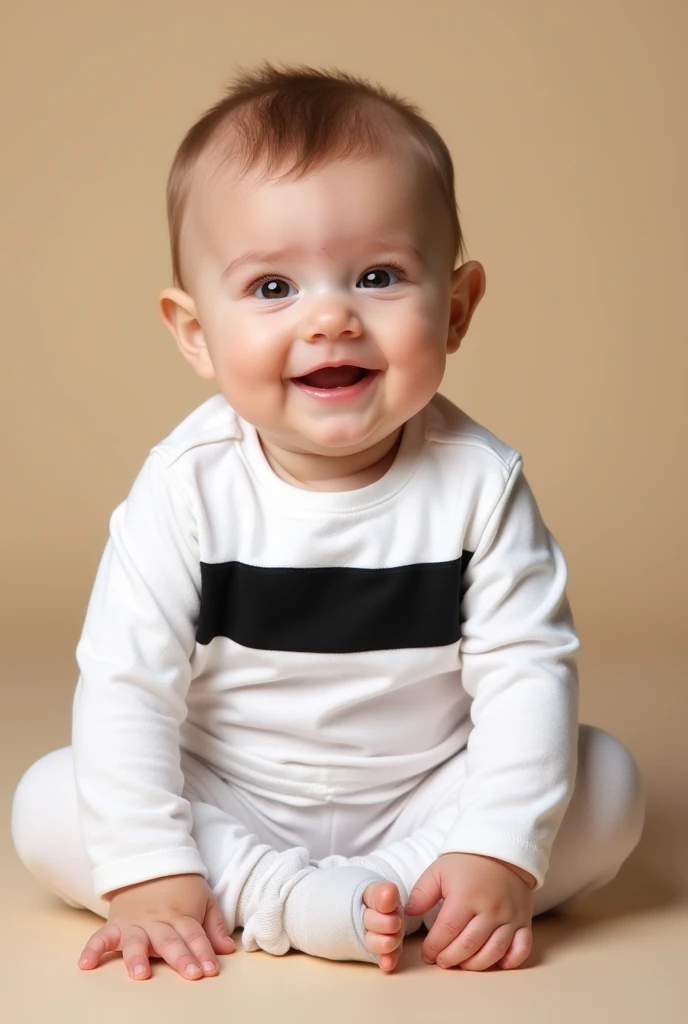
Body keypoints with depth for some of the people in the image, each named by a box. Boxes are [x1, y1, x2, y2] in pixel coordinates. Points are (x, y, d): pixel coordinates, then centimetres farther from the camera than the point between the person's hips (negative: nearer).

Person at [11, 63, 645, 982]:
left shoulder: (478, 482, -14)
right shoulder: (188, 484, -16)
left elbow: (527, 670, -16)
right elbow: (125, 682, -16)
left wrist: (500, 854, -27)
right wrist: (147, 871, -23)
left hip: (421, 799, 0)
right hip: (228, 803, 0)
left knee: (607, 784, -19)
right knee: (46, 807, -21)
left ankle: (385, 890, -26)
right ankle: (291, 901, -30)